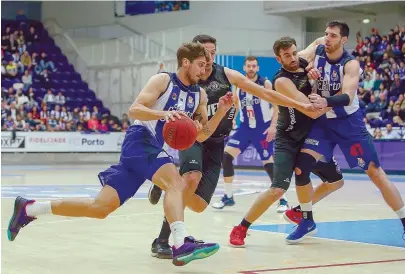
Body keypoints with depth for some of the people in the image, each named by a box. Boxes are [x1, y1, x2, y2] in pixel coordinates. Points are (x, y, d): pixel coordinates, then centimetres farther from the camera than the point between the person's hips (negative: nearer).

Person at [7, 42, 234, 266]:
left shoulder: (200, 95, 14)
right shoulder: (163, 80, -4)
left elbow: (201, 136, 12)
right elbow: (134, 110, -14)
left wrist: (221, 112, -2)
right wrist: (164, 114, -31)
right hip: (140, 141, -7)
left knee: (101, 207, 0)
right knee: (175, 183, -31)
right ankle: (182, 245, -43)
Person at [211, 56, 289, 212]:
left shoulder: (266, 84, -9)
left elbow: (276, 106, -9)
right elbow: (234, 106, 14)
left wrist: (273, 126, -17)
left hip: (263, 129, -4)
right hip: (245, 127, 4)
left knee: (269, 163, -6)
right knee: (226, 156, -9)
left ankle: (282, 200, 7)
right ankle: (228, 197, 2)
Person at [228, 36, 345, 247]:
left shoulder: (304, 60, -4)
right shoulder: (282, 81, -25)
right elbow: (313, 112, -28)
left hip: (310, 137, 8)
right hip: (288, 140, -8)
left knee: (336, 181, 16)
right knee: (277, 190, -22)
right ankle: (240, 229, -7)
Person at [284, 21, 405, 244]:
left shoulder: (351, 64, -20)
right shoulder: (316, 52, -6)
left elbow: (347, 97, -33)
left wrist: (326, 102, -54)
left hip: (349, 123, -4)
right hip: (322, 121, 4)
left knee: (374, 171, -6)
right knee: (301, 167, -10)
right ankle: (307, 221, 7)